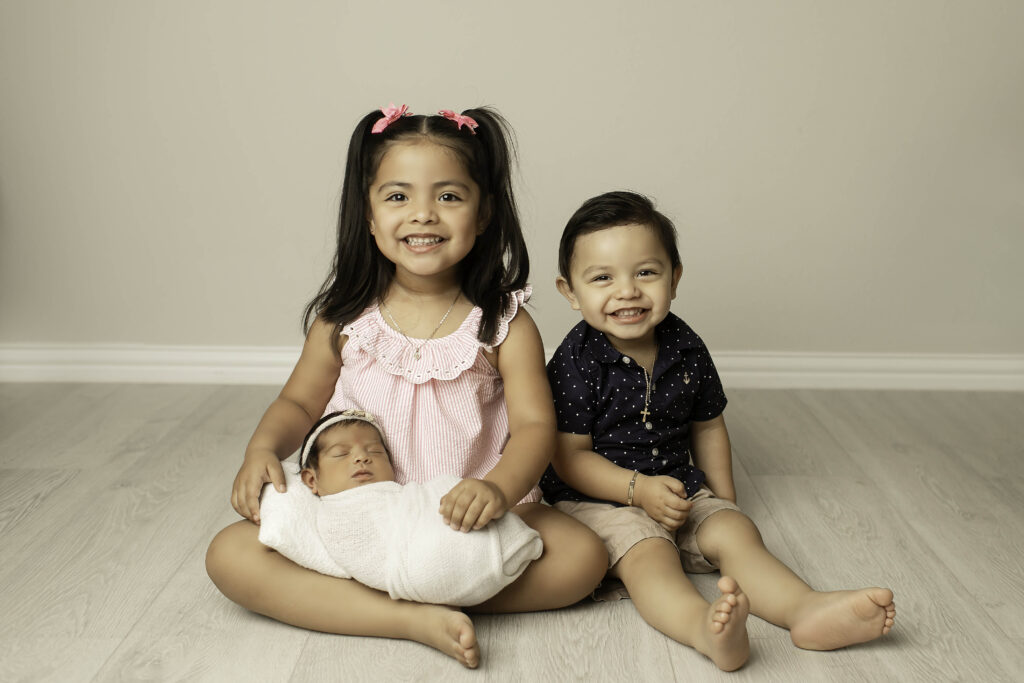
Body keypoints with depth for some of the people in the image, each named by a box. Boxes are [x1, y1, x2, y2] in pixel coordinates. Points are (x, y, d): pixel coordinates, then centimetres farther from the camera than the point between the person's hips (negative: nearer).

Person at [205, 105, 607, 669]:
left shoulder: (504, 325, -8)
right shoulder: (343, 321, -2)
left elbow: (535, 424, -14)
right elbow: (299, 402, 9)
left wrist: (500, 488, -35)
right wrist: (263, 448, -13)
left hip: (469, 515, 0)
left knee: (583, 557, -24)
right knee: (229, 554, -19)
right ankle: (413, 619, -27)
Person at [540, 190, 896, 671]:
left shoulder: (686, 350, 1)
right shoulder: (576, 362, -15)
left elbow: (708, 428, 15)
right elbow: (571, 457, -13)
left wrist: (724, 501, 13)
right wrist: (639, 488, -23)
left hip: (681, 491, 6)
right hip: (598, 499, -5)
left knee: (734, 531, -16)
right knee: (649, 554, -30)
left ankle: (807, 610, -34)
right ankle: (704, 626, -55)